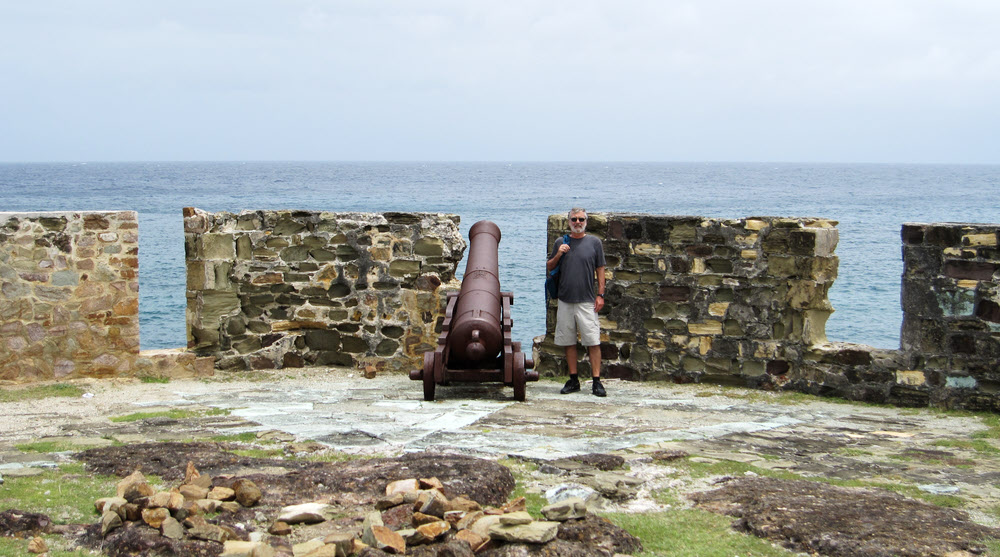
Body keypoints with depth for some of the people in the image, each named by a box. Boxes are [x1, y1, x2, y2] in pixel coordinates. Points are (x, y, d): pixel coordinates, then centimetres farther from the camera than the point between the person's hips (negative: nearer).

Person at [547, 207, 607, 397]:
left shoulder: (594, 242, 5)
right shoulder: (560, 242, 10)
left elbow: (600, 269, 5)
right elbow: (548, 267, 15)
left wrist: (600, 294, -2)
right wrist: (558, 255, -5)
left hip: (587, 301, -3)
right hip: (565, 301, 3)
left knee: (593, 342, -6)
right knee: (569, 342, 6)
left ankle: (597, 381, -3)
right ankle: (573, 380, 15)